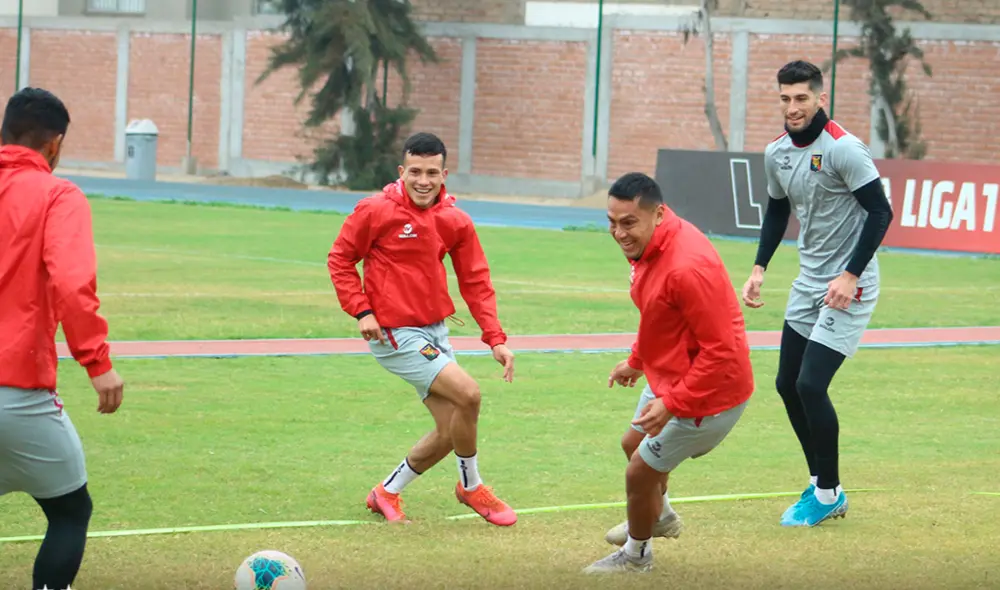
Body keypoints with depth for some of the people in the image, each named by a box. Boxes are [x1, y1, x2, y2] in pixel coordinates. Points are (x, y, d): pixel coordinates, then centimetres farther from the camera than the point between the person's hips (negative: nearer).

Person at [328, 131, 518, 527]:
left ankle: (387, 493, 26)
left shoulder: (455, 222, 2)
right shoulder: (375, 211, -12)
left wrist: (495, 338, -5)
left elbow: (476, 283, 5)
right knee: (467, 394, -19)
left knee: (451, 431, 7)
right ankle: (471, 487, 3)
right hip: (395, 335, -7)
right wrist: (361, 310, -14)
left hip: (435, 331, 7)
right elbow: (340, 260, -4)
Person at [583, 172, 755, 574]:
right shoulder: (650, 247, -5)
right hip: (668, 377, 10)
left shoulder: (687, 267, -35)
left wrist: (672, 404, -31)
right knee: (634, 443, 29)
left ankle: (635, 554, 32)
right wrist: (637, 361, 22)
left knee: (640, 472, 4)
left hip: (709, 395, -10)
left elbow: (720, 349, -32)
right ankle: (659, 517, 58)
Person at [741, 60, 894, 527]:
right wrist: (759, 268, 8)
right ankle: (821, 486, 24)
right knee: (787, 385, 11)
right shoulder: (777, 153, 4)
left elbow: (880, 212, -17)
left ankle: (828, 495, 2)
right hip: (808, 282, 8)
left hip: (848, 287, -8)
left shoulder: (844, 149, -19)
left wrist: (850, 276, -22)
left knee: (811, 385, -13)